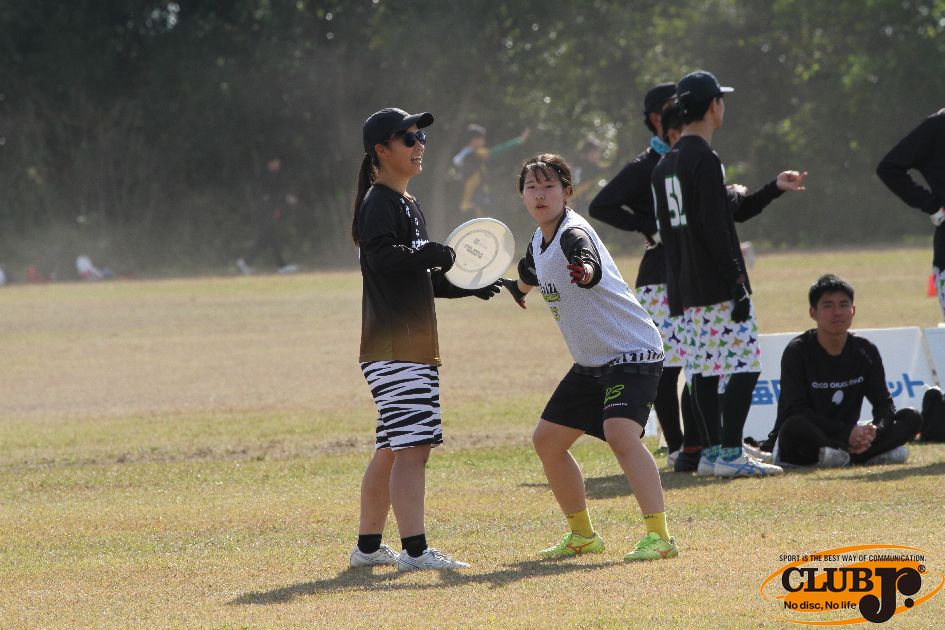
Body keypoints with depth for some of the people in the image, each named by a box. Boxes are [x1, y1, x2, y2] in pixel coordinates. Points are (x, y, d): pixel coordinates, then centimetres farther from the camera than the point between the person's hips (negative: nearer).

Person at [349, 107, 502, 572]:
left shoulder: (408, 205, 22)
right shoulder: (378, 203, -9)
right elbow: (381, 255, -28)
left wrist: (469, 285, 18)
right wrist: (437, 254, -20)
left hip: (414, 347, 10)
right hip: (393, 346, -10)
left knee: (392, 450, 14)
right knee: (412, 445, -15)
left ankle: (368, 547, 21)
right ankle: (414, 550, -19)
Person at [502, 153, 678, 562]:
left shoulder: (573, 233, -21)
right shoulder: (538, 245, 6)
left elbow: (592, 267, -48)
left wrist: (585, 271, -66)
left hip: (632, 351, -10)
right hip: (591, 361, 10)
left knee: (620, 432, -29)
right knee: (547, 440, 10)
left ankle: (658, 535, -31)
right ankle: (582, 535, 24)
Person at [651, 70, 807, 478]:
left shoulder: (666, 165, 15)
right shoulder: (704, 160, -15)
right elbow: (716, 231, -20)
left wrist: (774, 189, 26)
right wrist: (738, 287, -19)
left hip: (687, 290, 9)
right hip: (717, 286, -9)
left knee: (705, 370, 11)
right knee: (743, 366, -6)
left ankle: (713, 452, 13)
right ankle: (730, 454, -9)